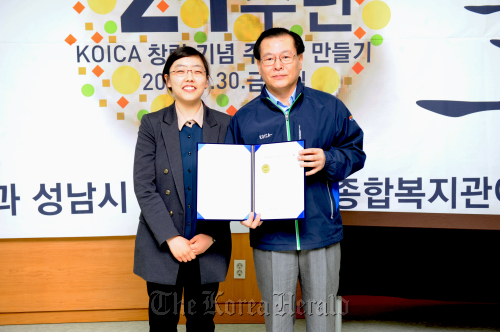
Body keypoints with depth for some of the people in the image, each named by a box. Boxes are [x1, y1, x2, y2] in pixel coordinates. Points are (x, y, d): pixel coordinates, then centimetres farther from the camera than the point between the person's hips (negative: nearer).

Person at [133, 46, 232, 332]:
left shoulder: (226, 125, 0)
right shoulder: (152, 124, -1)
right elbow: (144, 187, -7)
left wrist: (211, 235, -10)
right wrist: (171, 238, -14)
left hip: (209, 246, 1)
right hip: (162, 247, 0)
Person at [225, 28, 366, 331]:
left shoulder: (330, 107, 2)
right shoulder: (244, 118, 3)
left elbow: (356, 152, 7)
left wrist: (328, 160, -14)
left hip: (322, 235, 0)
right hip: (271, 238, 0)